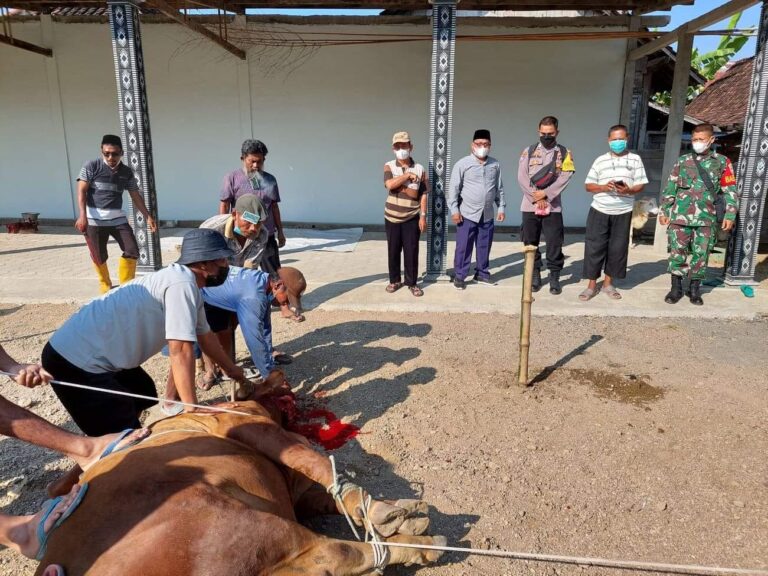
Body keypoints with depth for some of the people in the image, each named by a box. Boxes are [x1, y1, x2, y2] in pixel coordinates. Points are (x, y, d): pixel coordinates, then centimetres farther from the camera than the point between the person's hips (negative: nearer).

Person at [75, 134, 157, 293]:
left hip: (118, 218, 3)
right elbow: (81, 191, -8)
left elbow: (136, 196, 13)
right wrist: (83, 215, -20)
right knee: (99, 257, 4)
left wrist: (148, 216, 7)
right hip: (94, 219, -3)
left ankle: (126, 285, 14)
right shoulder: (91, 166, -4)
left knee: (132, 251, -4)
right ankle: (105, 286, 27)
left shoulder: (127, 172, 8)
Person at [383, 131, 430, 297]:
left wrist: (423, 216, -8)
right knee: (393, 251, 9)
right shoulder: (389, 166, 0)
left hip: (412, 218, -1)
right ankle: (394, 280, 23)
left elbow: (422, 195, -1)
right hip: (392, 217, 1)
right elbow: (390, 185, -19)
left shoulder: (420, 169, 0)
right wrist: (408, 175, -14)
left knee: (411, 252, 3)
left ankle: (411, 283, 16)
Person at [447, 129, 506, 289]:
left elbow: (499, 188, 14)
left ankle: (482, 273, 26)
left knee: (484, 247, 12)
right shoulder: (462, 164, -6)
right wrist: (454, 210, -10)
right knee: (463, 247, 0)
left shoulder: (495, 165, 6)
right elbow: (454, 188, -6)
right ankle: (459, 276, 11)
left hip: (487, 215, 4)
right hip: (467, 214, -4)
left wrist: (501, 207, 10)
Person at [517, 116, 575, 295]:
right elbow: (522, 177, -4)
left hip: (553, 206, -1)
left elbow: (564, 178, -7)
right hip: (530, 205, 1)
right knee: (531, 243, 7)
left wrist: (545, 194, -16)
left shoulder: (565, 153, 4)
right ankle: (535, 275, 20)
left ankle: (554, 277, 12)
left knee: (554, 243, -1)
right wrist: (536, 198, -12)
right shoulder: (529, 151, 6)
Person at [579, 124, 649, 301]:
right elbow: (588, 185, 4)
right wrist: (604, 187, -15)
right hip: (600, 211, 0)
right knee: (594, 247, -2)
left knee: (617, 248, 6)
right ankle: (592, 285, 7)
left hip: (623, 212, 1)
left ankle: (608, 283, 20)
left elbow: (640, 185, 2)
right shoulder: (600, 160, 6)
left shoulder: (635, 159, 5)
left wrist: (628, 190, -19)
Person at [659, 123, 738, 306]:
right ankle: (676, 288, 14)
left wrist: (730, 215, -2)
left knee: (701, 255, 4)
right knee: (677, 253, 2)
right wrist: (664, 211, 5)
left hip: (706, 219, 0)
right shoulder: (682, 161, 7)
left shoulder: (722, 162, 6)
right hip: (680, 216, 0)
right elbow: (670, 188, 9)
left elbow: (730, 191, 5)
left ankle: (695, 289, 17)